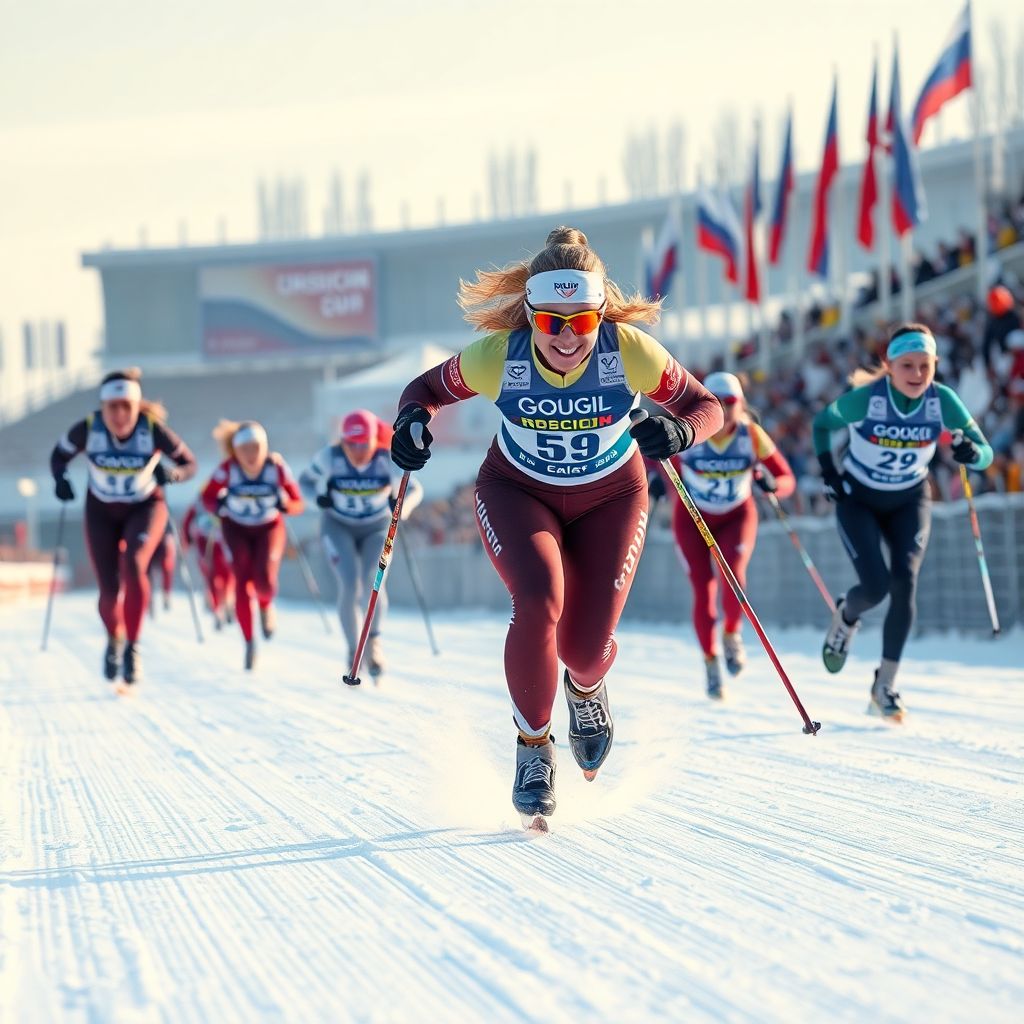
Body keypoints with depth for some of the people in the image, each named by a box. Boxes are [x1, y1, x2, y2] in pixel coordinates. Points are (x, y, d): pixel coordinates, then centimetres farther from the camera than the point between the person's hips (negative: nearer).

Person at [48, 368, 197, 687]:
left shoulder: (153, 428, -24)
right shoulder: (87, 429, -22)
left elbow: (189, 463, -11)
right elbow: (59, 455, -3)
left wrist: (172, 474, -32)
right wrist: (60, 480, -23)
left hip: (145, 508, -1)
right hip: (101, 511, 1)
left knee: (133, 565, -30)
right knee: (110, 591, -3)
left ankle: (133, 647, -19)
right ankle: (114, 639, 31)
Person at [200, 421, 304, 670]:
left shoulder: (277, 467, -23)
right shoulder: (228, 469, -23)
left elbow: (298, 505, -16)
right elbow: (207, 497, -10)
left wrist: (285, 504, -38)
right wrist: (218, 505, -32)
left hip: (270, 527, 0)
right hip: (236, 528, 0)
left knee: (264, 579, -19)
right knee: (242, 580, -12)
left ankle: (266, 605, 18)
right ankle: (249, 643, 3)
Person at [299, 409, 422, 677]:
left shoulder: (388, 458, -21)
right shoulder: (329, 457, -20)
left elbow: (414, 489, -13)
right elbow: (305, 480, -5)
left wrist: (401, 506, -35)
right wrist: (319, 495, -27)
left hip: (377, 528, 0)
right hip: (339, 527, 0)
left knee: (373, 582, -22)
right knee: (350, 586, -17)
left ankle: (373, 638, 2)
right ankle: (354, 650, 1)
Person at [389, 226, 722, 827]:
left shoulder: (631, 352, -25)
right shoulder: (498, 356, -24)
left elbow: (706, 406, -14)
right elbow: (429, 388, -6)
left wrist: (679, 431, -36)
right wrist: (413, 421, -28)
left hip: (610, 499, 1)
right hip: (518, 492, -1)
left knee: (586, 646, -9)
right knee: (539, 603, -28)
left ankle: (586, 686, 32)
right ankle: (534, 744, -5)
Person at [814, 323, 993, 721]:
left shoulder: (943, 400, -20)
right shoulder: (865, 399, -25)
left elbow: (986, 453, -16)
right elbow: (821, 423, -5)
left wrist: (970, 453, -38)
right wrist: (829, 472, -14)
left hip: (909, 501, 2)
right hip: (858, 499, -2)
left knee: (904, 583, -16)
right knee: (875, 586, -16)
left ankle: (885, 685, -5)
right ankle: (845, 617, 23)